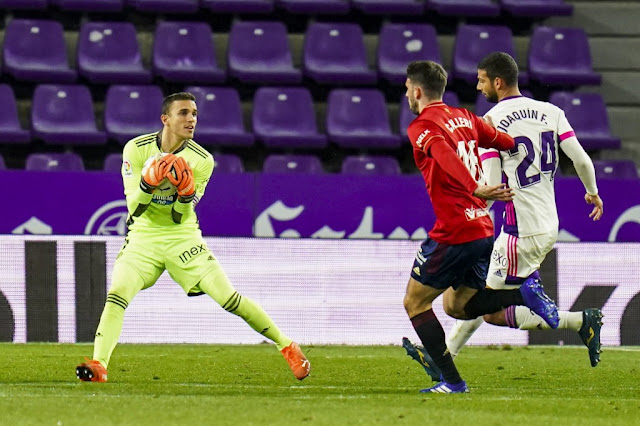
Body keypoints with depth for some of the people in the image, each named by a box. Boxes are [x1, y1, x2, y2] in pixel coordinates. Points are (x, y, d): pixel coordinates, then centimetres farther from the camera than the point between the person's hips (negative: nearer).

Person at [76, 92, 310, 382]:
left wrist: (185, 192, -29)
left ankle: (286, 346, 8)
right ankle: (98, 366, -26)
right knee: (116, 296, -23)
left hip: (183, 238, 0)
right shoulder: (137, 149, -9)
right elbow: (133, 207, -12)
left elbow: (180, 217, -9)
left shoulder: (202, 160, -9)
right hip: (143, 238, 0)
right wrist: (149, 182, -30)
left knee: (228, 298, -7)